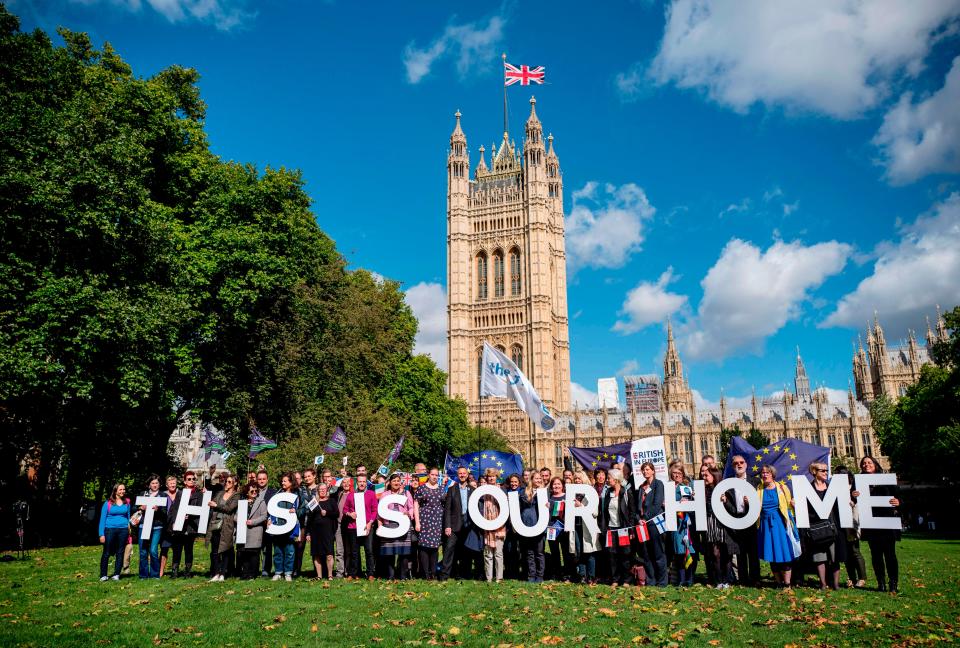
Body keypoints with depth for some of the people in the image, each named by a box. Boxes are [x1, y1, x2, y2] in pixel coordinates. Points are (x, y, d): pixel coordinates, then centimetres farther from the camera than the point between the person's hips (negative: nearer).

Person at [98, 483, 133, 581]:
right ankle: (103, 575, 10)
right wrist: (101, 534, -6)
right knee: (106, 553, 0)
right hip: (110, 529, -2)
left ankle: (116, 575, 10)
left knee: (120, 553, 4)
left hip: (123, 530, 2)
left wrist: (129, 530, 10)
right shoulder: (108, 503, -1)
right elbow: (102, 519, 0)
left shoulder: (127, 502, 8)